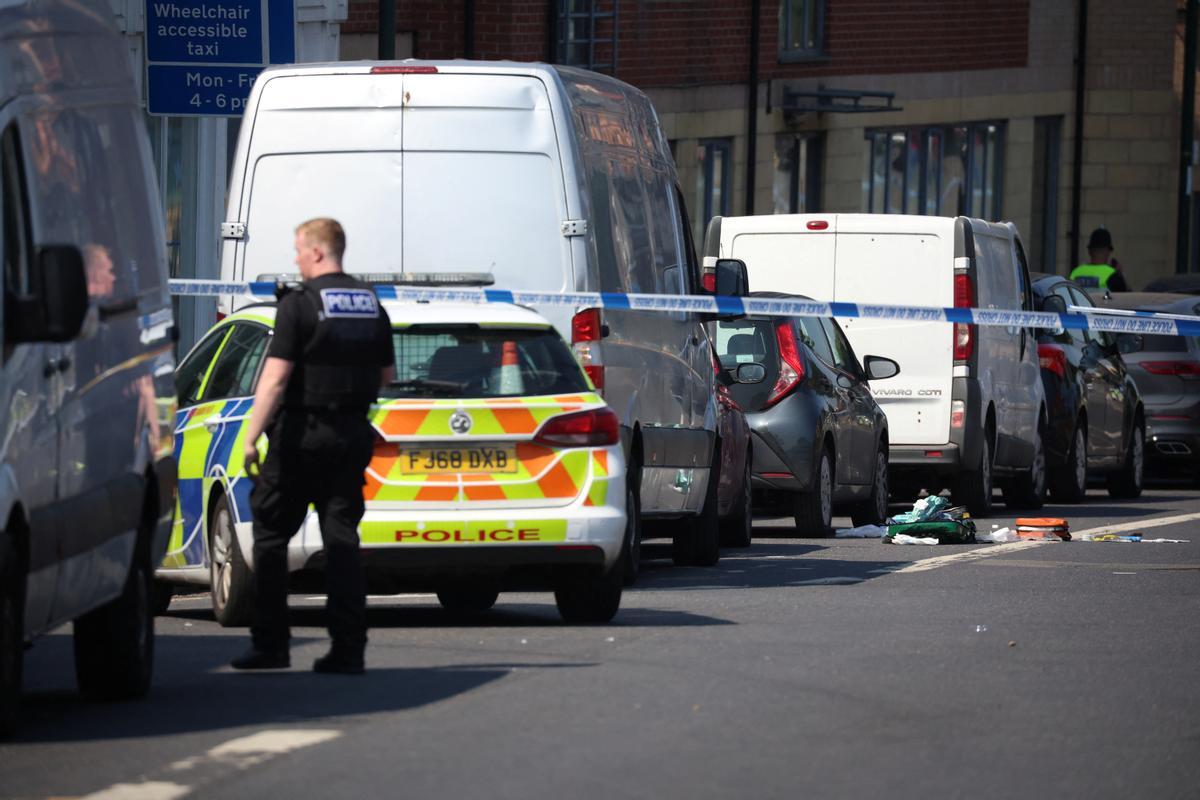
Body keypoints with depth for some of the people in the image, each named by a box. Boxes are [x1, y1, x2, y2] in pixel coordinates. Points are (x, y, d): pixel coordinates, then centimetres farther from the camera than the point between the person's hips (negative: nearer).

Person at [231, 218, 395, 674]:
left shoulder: (299, 304, -11)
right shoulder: (371, 305, 9)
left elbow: (276, 377, -17)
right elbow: (387, 374, 16)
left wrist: (251, 436, -16)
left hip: (302, 432, -5)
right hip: (352, 434, 5)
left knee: (271, 534, 6)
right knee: (342, 538, 4)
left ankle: (269, 645, 6)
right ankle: (348, 648, -4)